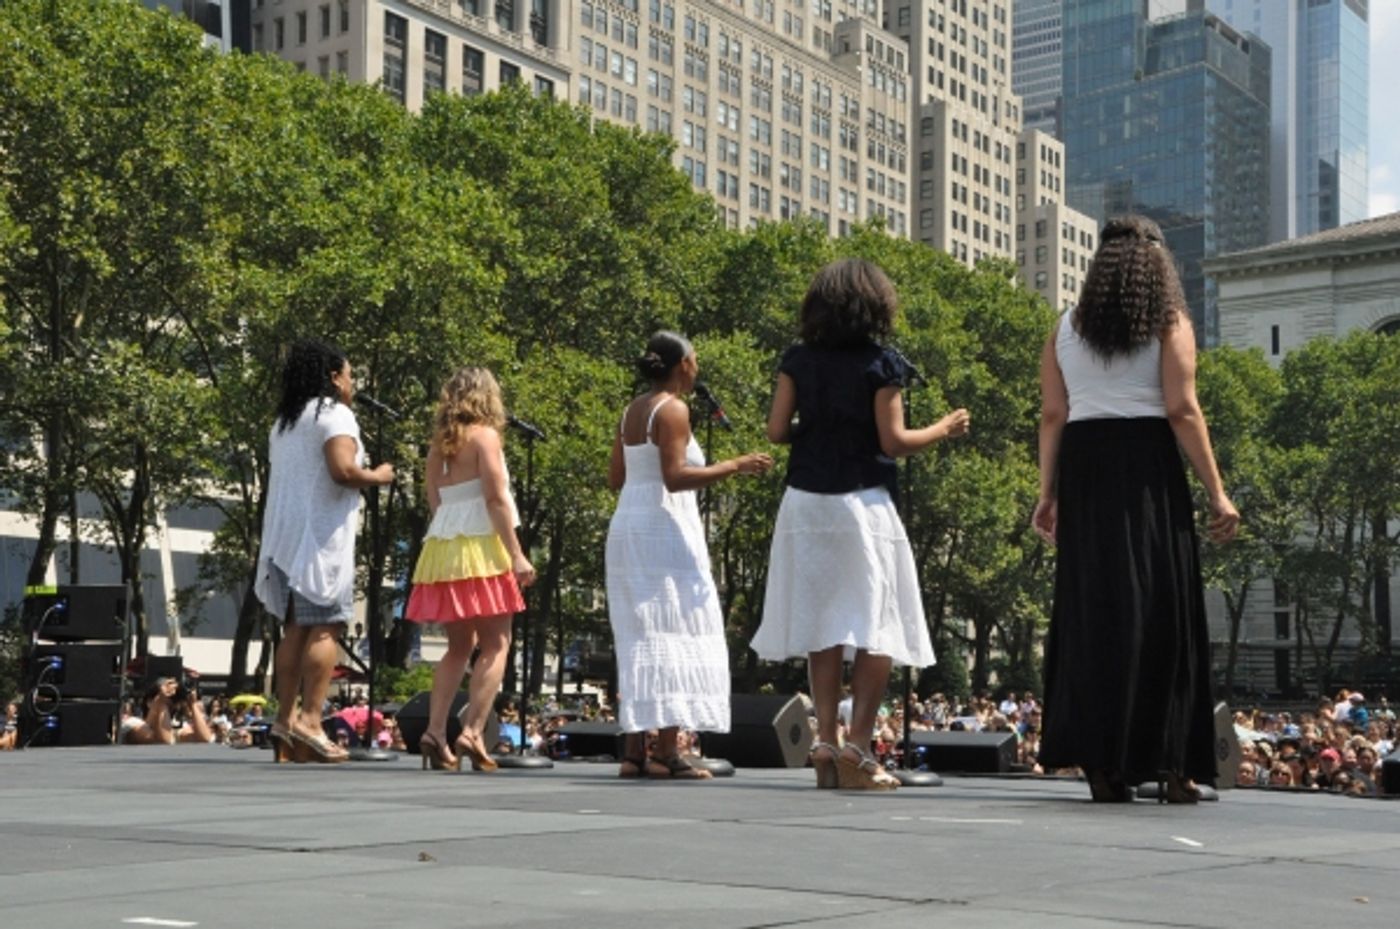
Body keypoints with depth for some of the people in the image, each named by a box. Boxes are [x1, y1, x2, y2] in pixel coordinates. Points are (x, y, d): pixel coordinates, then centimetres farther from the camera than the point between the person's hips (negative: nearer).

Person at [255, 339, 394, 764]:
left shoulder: (285, 421, 22)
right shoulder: (335, 415, -7)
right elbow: (342, 469, -19)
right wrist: (377, 477, -4)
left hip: (285, 537, 9)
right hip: (321, 537, -9)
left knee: (296, 628, 9)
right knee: (325, 627, -10)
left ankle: (285, 719, 7)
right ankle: (309, 720, -17)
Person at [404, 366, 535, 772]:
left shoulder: (439, 444, 15)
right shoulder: (484, 435, -4)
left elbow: (434, 502, 14)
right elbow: (495, 498, -12)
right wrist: (516, 554, -14)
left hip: (441, 547, 7)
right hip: (480, 547, -7)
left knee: (459, 646, 14)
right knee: (496, 644, -3)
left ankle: (435, 730, 3)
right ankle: (472, 732, -14)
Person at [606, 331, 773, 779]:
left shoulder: (632, 411, 14)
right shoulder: (672, 410, -11)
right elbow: (674, 477, -19)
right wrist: (734, 466, -16)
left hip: (627, 528, 9)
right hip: (664, 529, -9)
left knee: (640, 640, 9)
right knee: (674, 637, -6)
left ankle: (634, 751, 8)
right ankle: (666, 751, -9)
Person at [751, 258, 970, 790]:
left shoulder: (798, 361, 5)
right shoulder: (881, 364, -6)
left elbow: (777, 430, 3)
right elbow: (893, 442, -8)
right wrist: (944, 430, 8)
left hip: (806, 504, 4)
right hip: (861, 503, -4)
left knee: (823, 625, 9)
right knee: (877, 630, 1)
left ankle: (825, 741, 4)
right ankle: (858, 746, -6)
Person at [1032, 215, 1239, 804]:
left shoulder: (1065, 330, 13)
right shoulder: (1169, 324, 4)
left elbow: (1052, 416, 7)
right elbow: (1182, 411, -6)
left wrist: (1048, 494, 9)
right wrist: (1216, 492, -5)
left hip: (1085, 469, 3)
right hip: (1148, 469, -3)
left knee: (1091, 609, 5)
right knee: (1162, 611, 1)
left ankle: (1101, 763, 3)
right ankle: (1171, 765, 0)